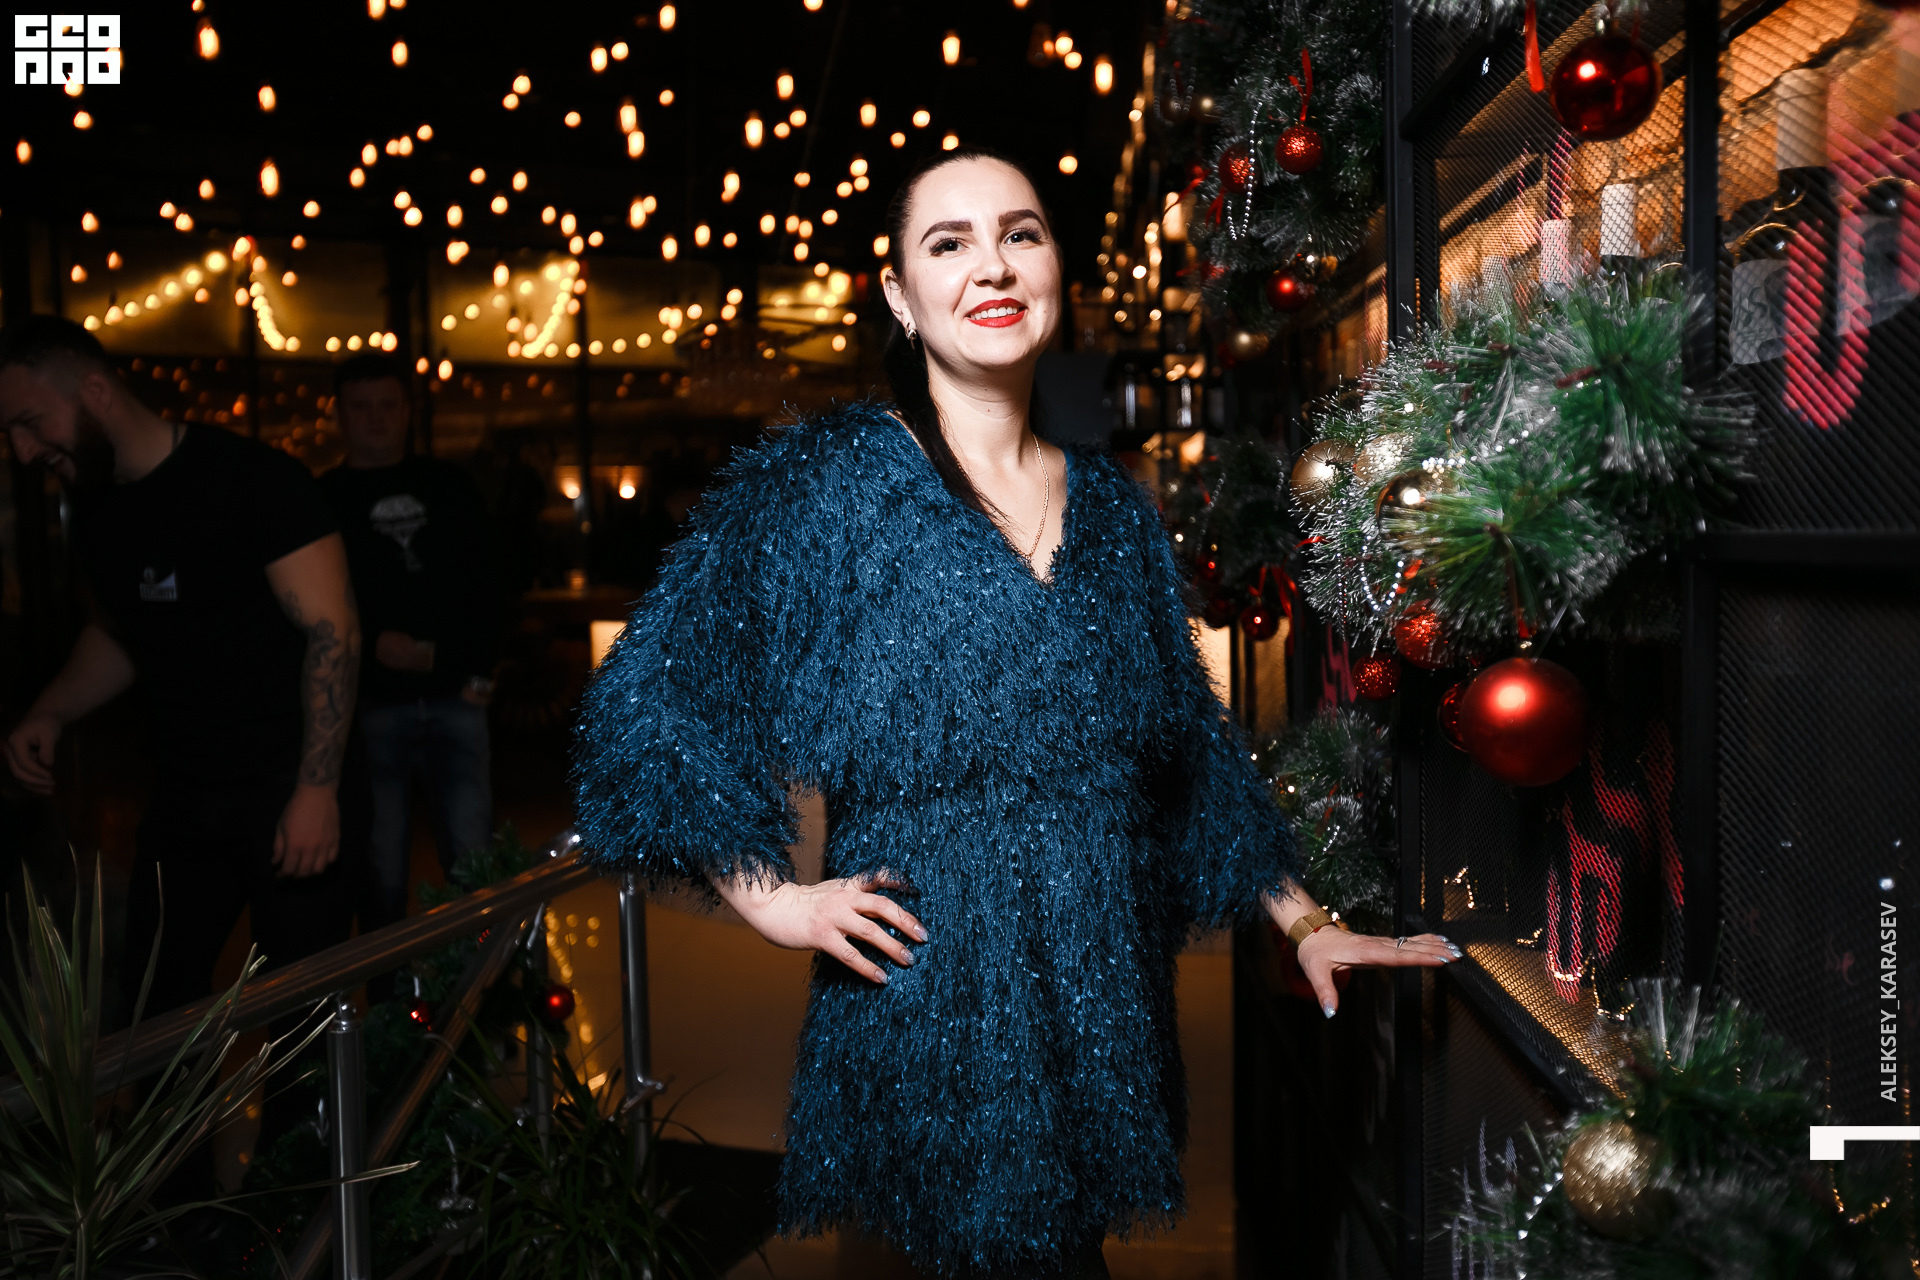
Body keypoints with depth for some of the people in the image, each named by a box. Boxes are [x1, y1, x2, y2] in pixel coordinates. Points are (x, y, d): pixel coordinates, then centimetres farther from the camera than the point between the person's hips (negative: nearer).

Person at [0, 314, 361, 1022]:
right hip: (182, 796, 7)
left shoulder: (250, 478, -14)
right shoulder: (96, 508, 8)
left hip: (286, 789, -7)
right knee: (153, 1004, 12)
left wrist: (316, 790, -22)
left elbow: (332, 629, -17)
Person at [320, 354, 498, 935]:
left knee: (475, 856, 1)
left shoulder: (449, 486, 12)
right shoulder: (324, 500, 6)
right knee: (381, 865, 3)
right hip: (370, 705, -1)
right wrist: (373, 645, -14)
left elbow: (484, 585, 11)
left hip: (454, 697, 2)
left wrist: (480, 670, 1)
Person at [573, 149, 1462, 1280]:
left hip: (1107, 996, 5)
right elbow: (651, 706, -6)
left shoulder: (1113, 506, 9)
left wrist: (1307, 923, 11)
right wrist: (773, 899, -11)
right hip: (925, 1005, -4)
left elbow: (1194, 747, 15)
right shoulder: (825, 478, -5)